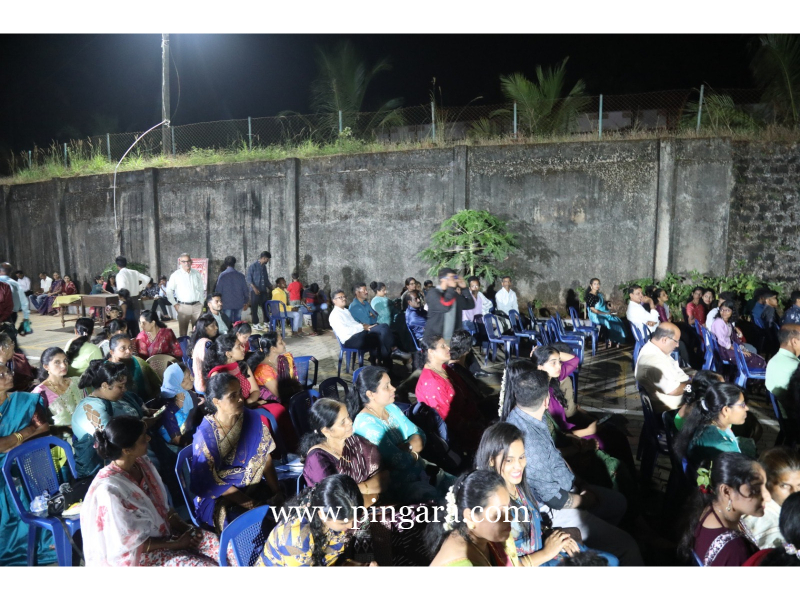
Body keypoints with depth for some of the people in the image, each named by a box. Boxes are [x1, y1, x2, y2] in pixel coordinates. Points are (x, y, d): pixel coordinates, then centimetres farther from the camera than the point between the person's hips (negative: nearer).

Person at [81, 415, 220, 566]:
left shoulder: (142, 462, -7)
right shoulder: (110, 489, -28)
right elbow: (130, 542, -20)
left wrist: (186, 528, -7)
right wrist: (177, 543, -16)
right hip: (135, 552, -7)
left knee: (216, 542, -10)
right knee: (205, 566, -21)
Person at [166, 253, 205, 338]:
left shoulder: (197, 274, 8)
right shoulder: (176, 275, -1)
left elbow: (201, 289, 15)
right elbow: (169, 291, 3)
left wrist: (201, 303, 10)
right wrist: (175, 304, -2)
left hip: (197, 306, 2)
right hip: (183, 306, -2)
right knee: (182, 331, 2)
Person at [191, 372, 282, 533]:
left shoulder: (253, 419, -6)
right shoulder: (205, 434, -17)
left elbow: (265, 458, -1)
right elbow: (211, 482, -13)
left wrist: (276, 492, -13)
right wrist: (249, 503, -18)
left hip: (254, 487, 4)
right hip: (219, 497, -4)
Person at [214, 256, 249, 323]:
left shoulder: (222, 275, -6)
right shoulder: (241, 276, 1)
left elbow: (218, 290, -5)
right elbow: (246, 290, 6)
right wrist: (246, 303, 18)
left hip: (227, 304, -2)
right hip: (239, 304, 2)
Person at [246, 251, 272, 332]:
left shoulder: (264, 267, 13)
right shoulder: (253, 266, -7)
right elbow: (249, 279, -10)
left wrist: (271, 287, 15)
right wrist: (254, 288, -20)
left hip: (264, 290, 6)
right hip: (255, 291, -6)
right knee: (254, 307, 1)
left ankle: (266, 322, 16)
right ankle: (255, 324, 8)